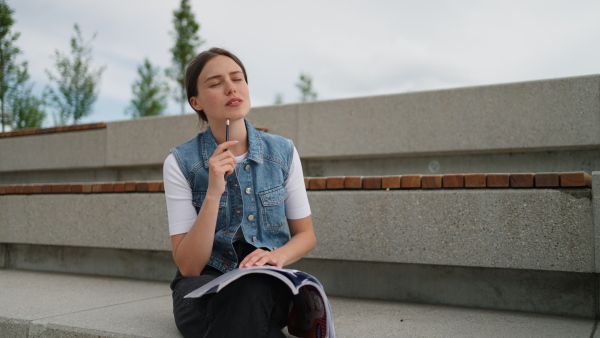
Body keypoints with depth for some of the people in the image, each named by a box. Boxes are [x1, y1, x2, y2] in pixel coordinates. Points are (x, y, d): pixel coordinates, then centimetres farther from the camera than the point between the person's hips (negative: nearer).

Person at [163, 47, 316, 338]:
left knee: (250, 289, -36)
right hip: (205, 284, -1)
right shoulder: (181, 162, -7)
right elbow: (188, 267, -10)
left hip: (268, 286, 2)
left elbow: (305, 234, 9)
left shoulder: (283, 152, 0)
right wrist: (213, 193, -23)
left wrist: (278, 256, -14)